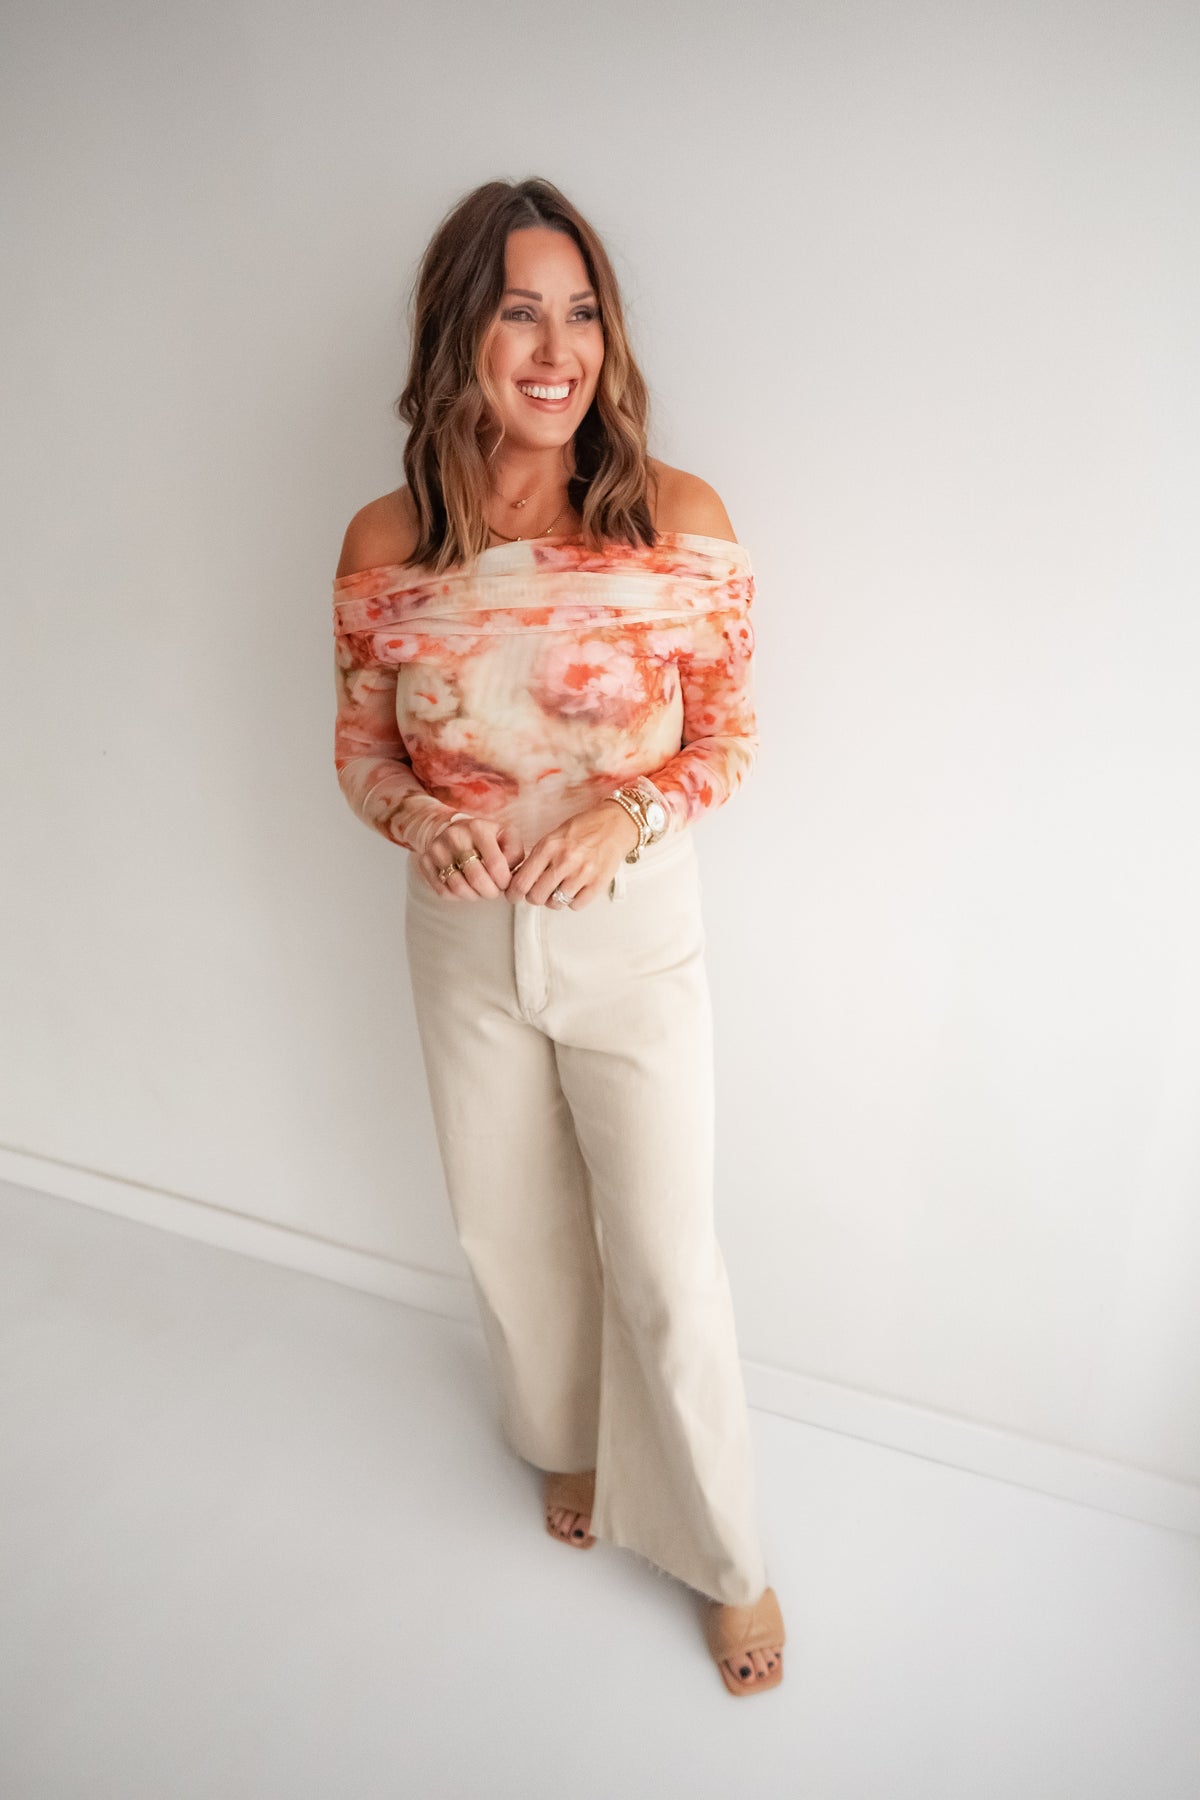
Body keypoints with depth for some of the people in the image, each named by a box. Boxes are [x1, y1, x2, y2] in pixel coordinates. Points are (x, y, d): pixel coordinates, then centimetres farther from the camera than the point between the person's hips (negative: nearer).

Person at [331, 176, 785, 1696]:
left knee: (664, 1265, 7)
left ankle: (725, 1555, 37)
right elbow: (360, 744, 5)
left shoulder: (680, 519, -11)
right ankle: (567, 1440, 54)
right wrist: (418, 812, -17)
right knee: (509, 1231, 21)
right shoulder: (383, 543, -6)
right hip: (463, 942, 3)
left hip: (633, 935, -2)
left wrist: (632, 809, -21)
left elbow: (730, 731, -2)